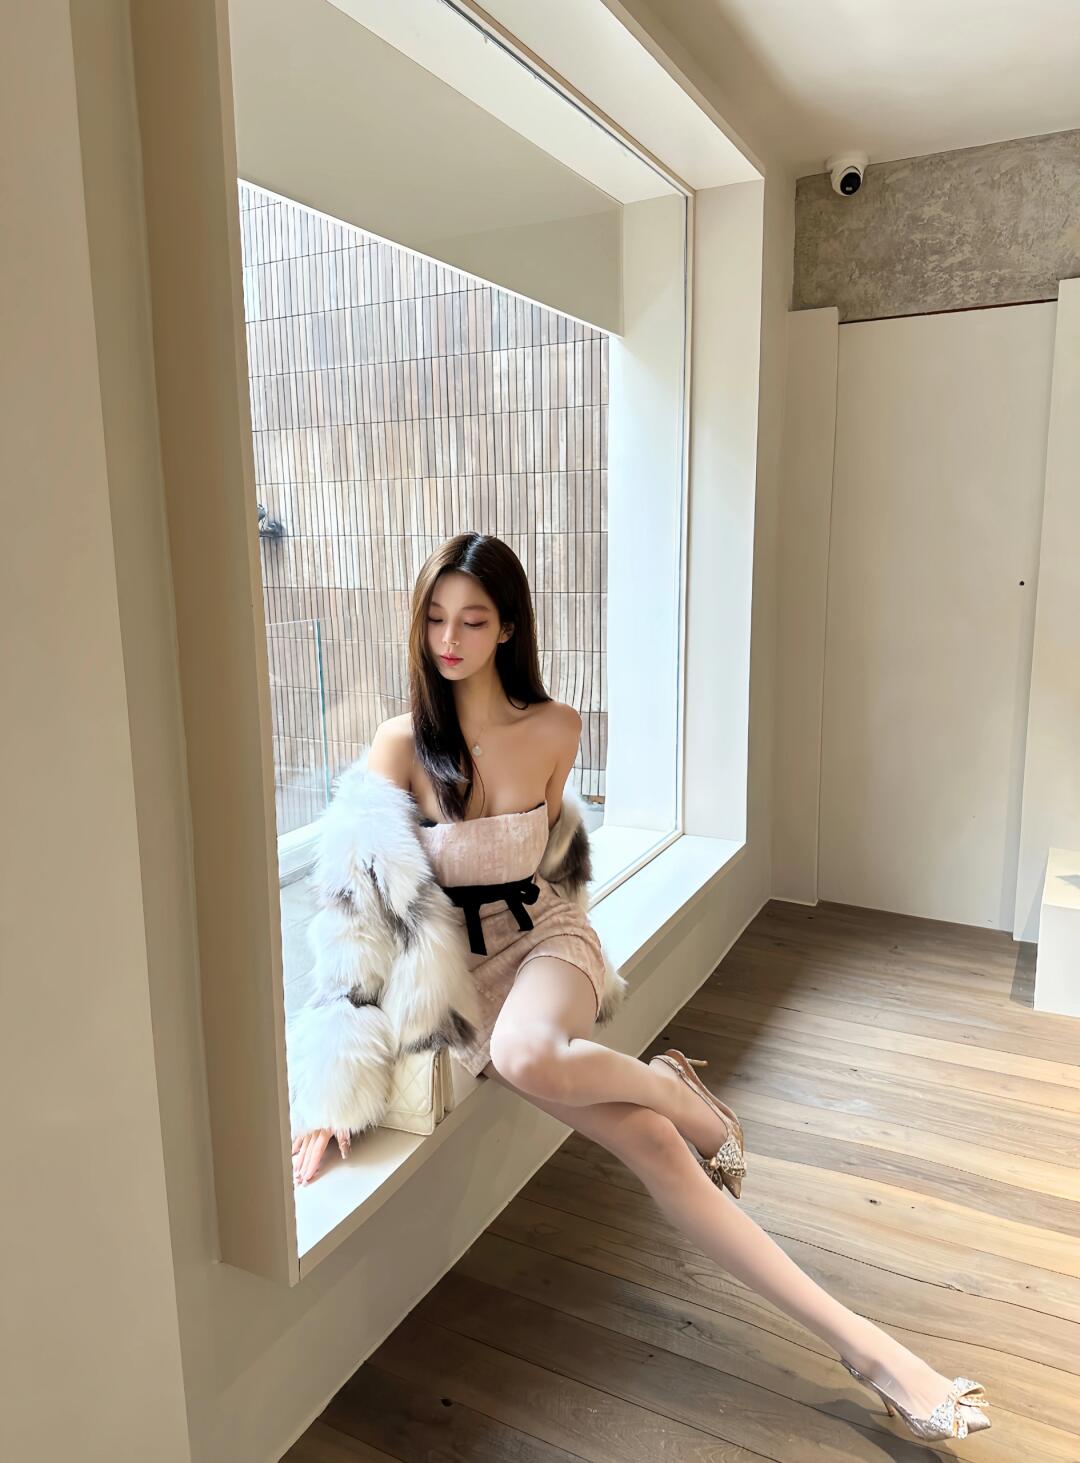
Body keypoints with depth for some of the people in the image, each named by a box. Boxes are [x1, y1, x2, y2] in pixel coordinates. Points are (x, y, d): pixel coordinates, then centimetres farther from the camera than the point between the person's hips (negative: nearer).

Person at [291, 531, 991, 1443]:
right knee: (651, 1146, -17)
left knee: (528, 1055, -38)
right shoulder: (400, 744, -10)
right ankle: (861, 1343, -8)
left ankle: (673, 1088, -5)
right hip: (459, 970, -1)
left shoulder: (556, 731, -5)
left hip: (545, 937, 1)